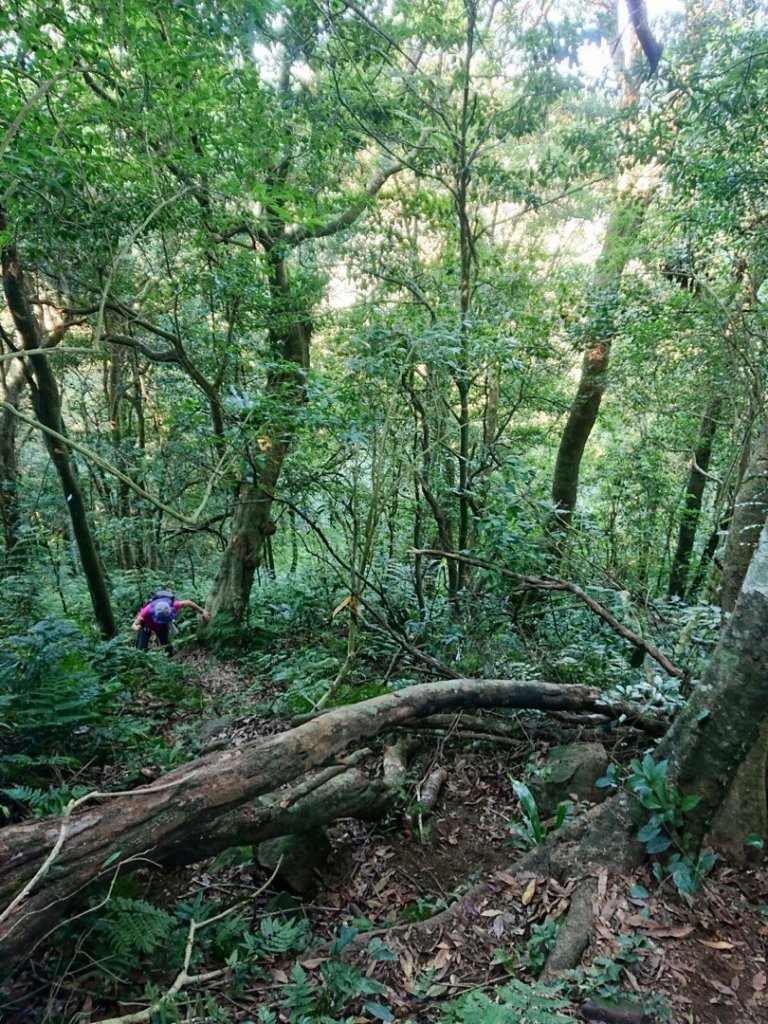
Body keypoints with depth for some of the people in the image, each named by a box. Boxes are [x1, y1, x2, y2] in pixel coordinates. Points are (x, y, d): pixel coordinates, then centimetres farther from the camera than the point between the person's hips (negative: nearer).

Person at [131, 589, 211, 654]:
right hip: (147, 625, -2)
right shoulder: (148, 610, -45)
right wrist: (137, 627, -65)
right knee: (142, 649, -6)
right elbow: (134, 625, -40)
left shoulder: (172, 606, -40)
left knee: (167, 646, -3)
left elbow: (188, 603, -21)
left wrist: (202, 611, -15)